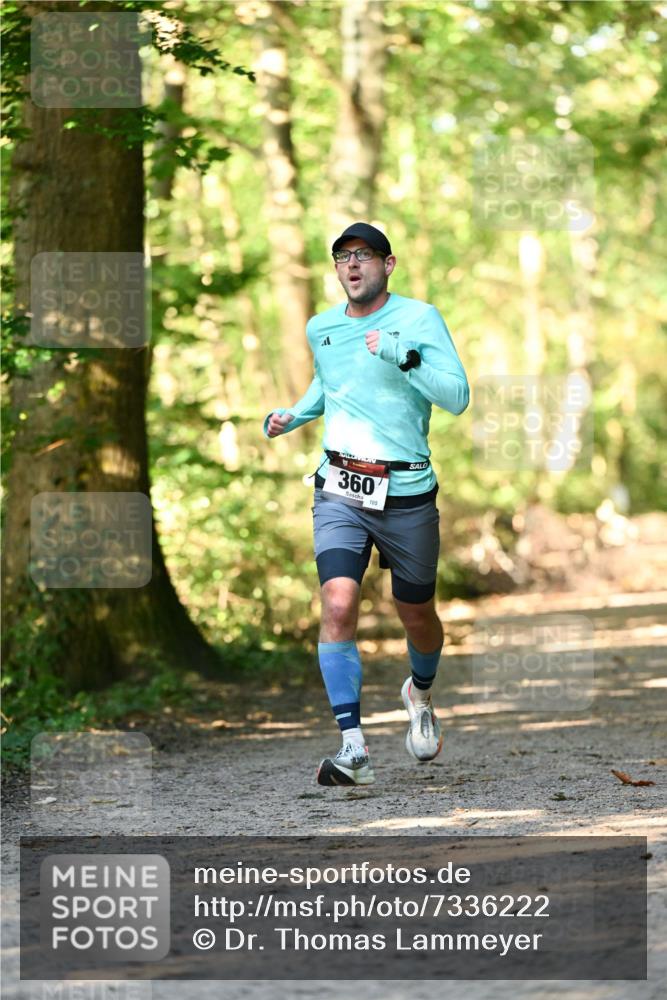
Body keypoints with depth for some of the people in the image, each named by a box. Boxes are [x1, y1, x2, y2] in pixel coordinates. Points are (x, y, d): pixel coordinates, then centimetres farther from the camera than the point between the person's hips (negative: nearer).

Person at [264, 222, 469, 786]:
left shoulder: (419, 318, -5)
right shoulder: (320, 329, 9)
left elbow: (458, 397, -15)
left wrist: (400, 356, -25)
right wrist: (295, 415, 14)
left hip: (407, 494, -2)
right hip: (339, 491, 2)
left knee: (416, 616, 12)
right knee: (338, 605, -18)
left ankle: (421, 694, 48)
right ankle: (354, 751, -19)